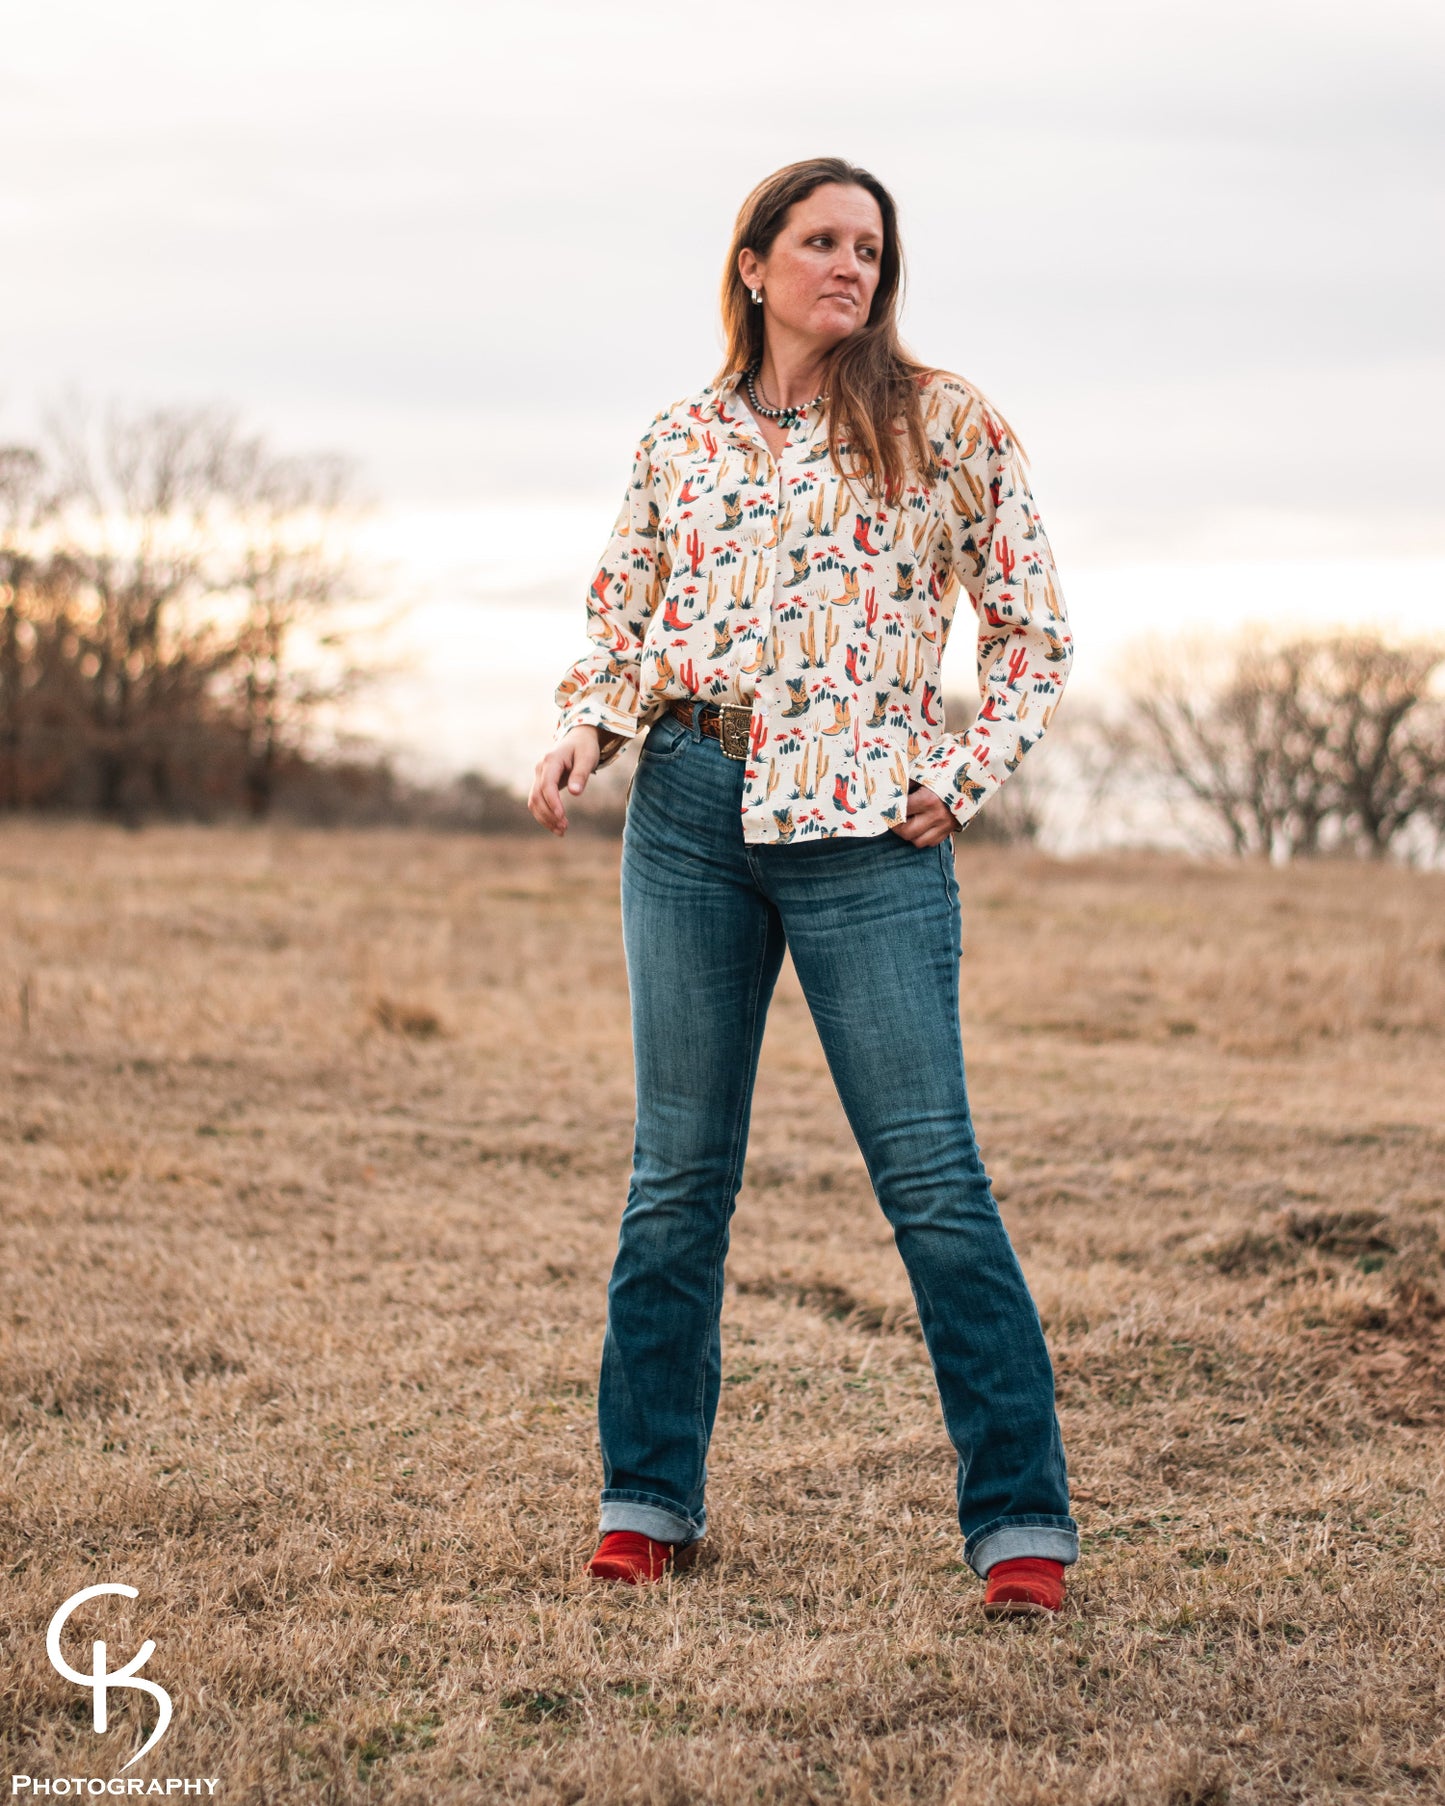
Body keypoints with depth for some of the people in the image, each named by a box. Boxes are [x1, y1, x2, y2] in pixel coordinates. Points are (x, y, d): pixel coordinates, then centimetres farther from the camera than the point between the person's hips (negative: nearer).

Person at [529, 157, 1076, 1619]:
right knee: (678, 1167, 7)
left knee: (933, 1175, -6)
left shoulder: (945, 424, 4)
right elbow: (618, 631, 17)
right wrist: (585, 733, -3)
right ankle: (648, 1495, 19)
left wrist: (966, 779, -4)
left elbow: (1034, 631, 7)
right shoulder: (682, 441, 12)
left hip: (865, 831, -3)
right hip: (688, 811, 3)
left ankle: (1020, 1520, 1)